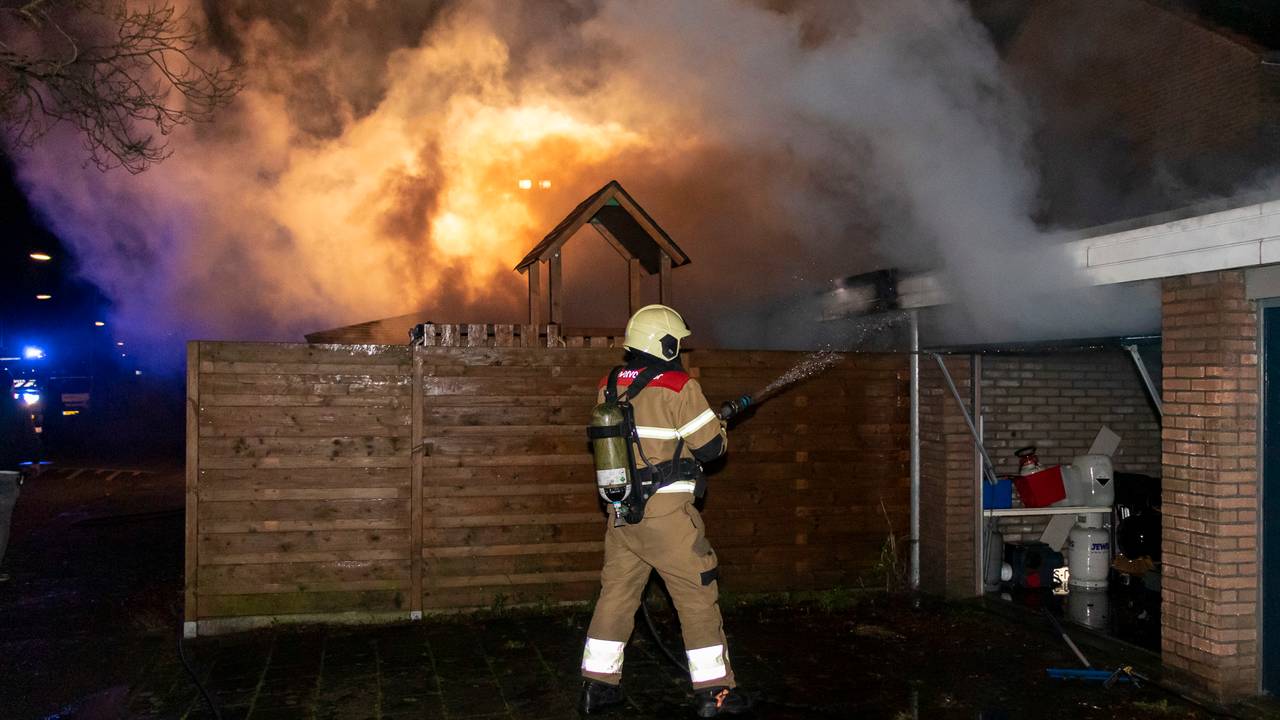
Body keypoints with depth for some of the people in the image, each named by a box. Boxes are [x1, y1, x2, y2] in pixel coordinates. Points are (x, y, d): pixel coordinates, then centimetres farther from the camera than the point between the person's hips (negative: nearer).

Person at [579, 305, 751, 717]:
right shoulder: (678, 386, -12)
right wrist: (719, 428, 14)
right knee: (698, 595, 4)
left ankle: (598, 684, 21)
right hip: (666, 513, -6)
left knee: (617, 591, 14)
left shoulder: (608, 387, 6)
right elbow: (710, 447, -9)